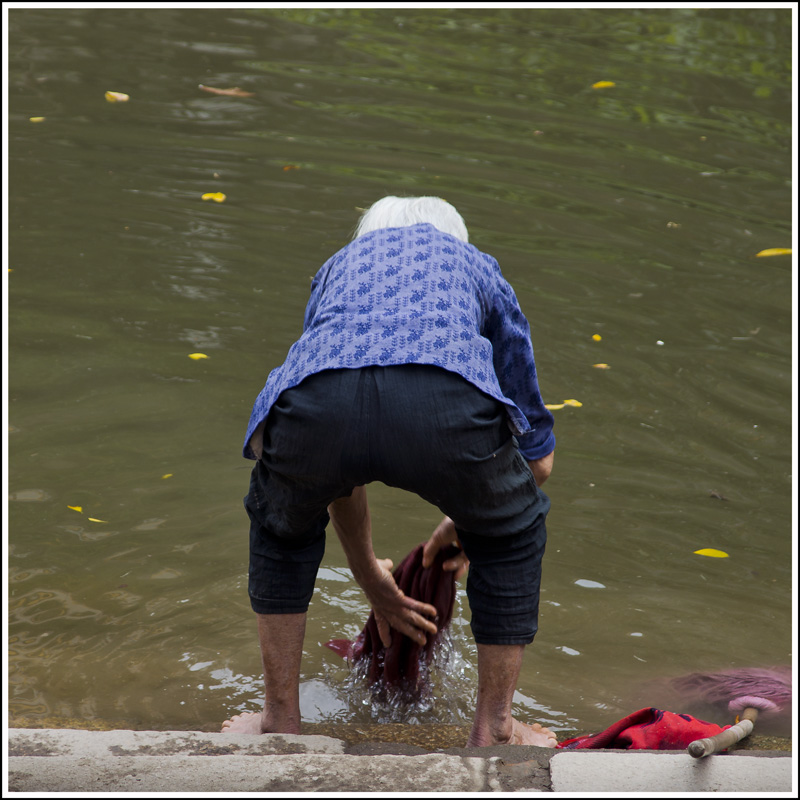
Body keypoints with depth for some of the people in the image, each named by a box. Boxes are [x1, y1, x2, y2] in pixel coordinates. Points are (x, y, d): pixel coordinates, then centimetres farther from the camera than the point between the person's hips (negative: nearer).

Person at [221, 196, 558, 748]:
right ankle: (494, 731, 37)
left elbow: (333, 461, 49)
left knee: (283, 525, 37)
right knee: (511, 533, 31)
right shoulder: (478, 268, 40)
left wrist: (371, 579, 60)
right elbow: (538, 457, 44)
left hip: (315, 400, 2)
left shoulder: (338, 266, 44)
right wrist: (464, 520, 62)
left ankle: (280, 721, 41)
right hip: (445, 402, -1)